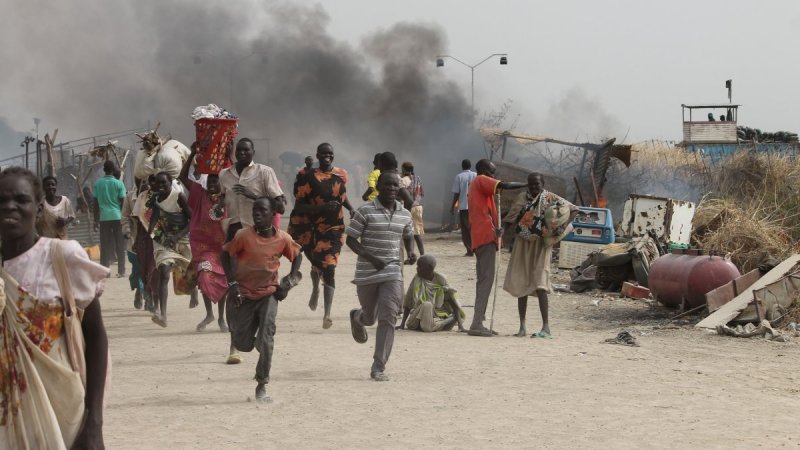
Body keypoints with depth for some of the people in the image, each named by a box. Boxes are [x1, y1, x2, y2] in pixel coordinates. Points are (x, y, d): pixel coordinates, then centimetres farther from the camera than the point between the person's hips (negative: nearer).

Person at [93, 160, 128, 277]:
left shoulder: (98, 183, 3)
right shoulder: (118, 183, -3)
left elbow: (96, 203, 5)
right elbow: (123, 202, -3)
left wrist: (96, 220, 11)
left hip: (104, 217, 2)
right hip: (117, 216, -2)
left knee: (105, 246, 5)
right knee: (120, 246, 5)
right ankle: (121, 271, 4)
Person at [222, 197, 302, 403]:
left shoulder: (283, 239, -10)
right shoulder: (244, 235, -16)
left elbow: (297, 256, 9)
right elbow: (226, 254, -3)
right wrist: (232, 283, -10)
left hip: (268, 293, 0)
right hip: (244, 294, 0)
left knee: (266, 341, -14)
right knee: (243, 345, 3)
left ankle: (262, 386, -1)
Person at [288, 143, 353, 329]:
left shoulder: (341, 175, 4)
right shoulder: (308, 177, -10)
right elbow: (299, 206, -14)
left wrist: (350, 208, 5)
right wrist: (322, 207, -27)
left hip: (334, 227, 1)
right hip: (311, 227, -1)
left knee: (329, 268, -11)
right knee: (317, 264, 17)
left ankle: (327, 314, -19)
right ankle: (315, 289, 54)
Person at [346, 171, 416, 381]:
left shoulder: (404, 214, 5)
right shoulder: (366, 211, -9)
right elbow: (350, 239, -8)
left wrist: (411, 252, 1)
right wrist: (371, 258, -21)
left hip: (392, 272, 2)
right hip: (367, 272, -2)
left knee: (388, 318, -11)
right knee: (370, 317, 14)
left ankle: (378, 368, -8)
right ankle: (357, 317, 54)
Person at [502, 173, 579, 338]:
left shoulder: (550, 199, -5)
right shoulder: (522, 198, 7)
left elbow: (573, 210, -5)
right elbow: (510, 219, 10)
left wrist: (563, 227, -19)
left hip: (541, 245, -5)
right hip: (523, 245, 5)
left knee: (539, 283, -14)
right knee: (520, 284, 4)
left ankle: (546, 327, -11)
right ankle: (522, 327, 12)